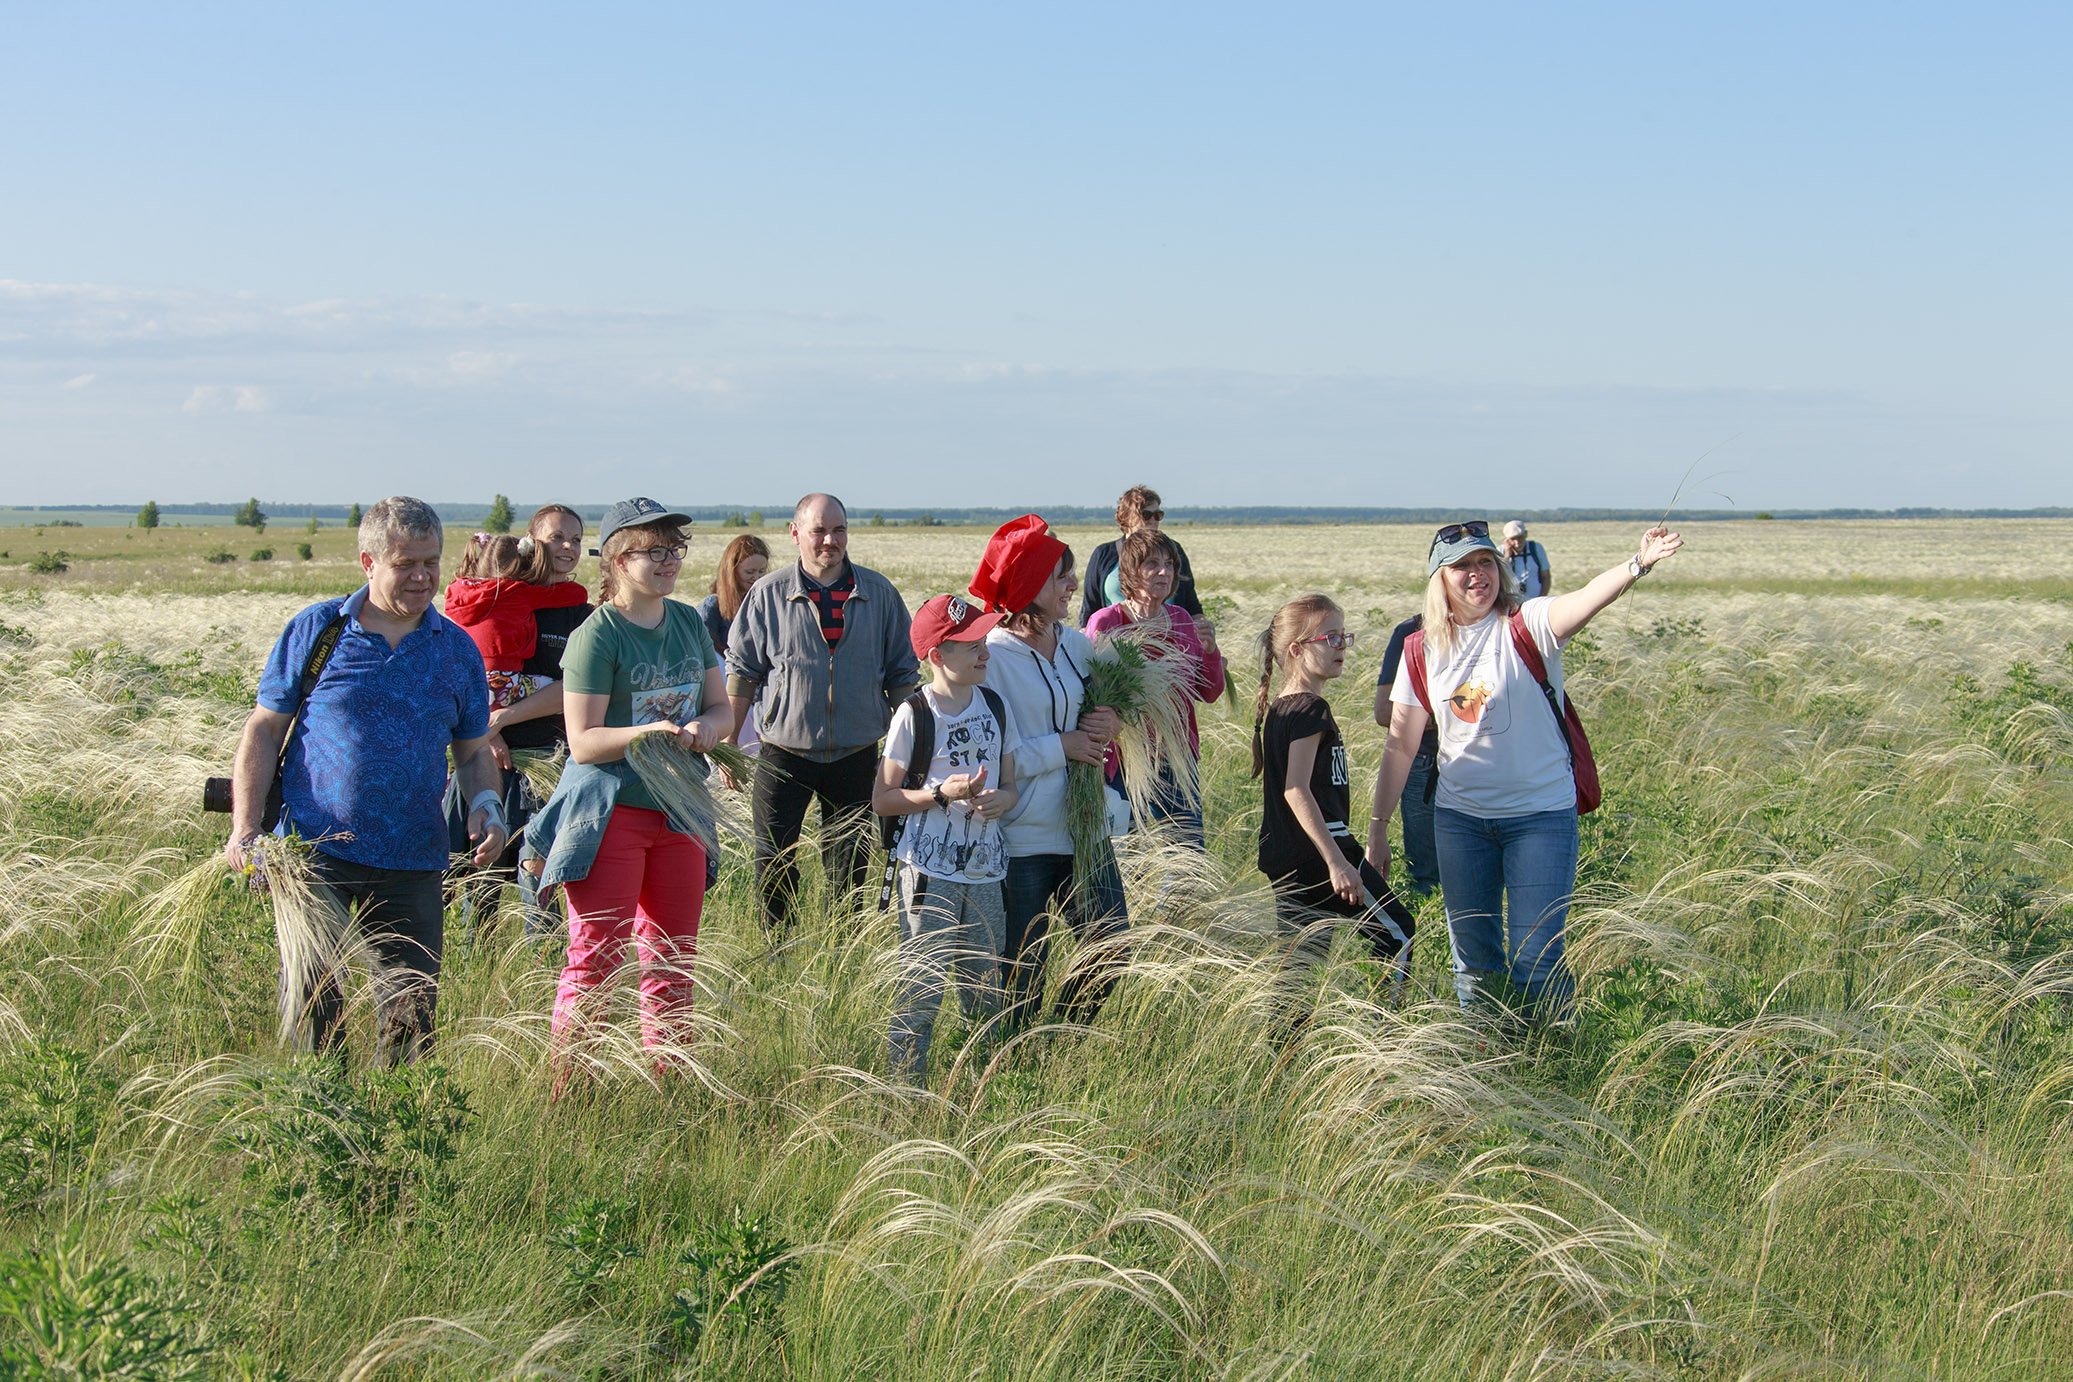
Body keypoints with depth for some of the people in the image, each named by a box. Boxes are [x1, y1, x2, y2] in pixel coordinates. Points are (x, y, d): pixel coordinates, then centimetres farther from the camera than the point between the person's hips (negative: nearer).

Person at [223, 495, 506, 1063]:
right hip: (315, 849, -2)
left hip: (411, 862, 3)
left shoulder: (456, 649, 9)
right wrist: (245, 829, -5)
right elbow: (264, 730, 4)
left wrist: (486, 805, -5)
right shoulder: (316, 630, 1)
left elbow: (473, 750, 17)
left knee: (413, 1009, 4)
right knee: (312, 1002, -6)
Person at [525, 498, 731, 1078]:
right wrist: (647, 732, -28)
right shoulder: (597, 636, -11)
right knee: (596, 962, -7)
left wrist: (704, 727, -9)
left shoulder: (689, 622, 10)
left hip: (677, 810, 7)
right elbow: (583, 741, -13)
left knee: (672, 964, 11)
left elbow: (723, 709, 14)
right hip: (609, 812, -7)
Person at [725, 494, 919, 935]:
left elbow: (901, 674, 8)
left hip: (857, 756, 1)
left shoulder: (879, 593, 2)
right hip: (784, 754, -1)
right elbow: (741, 672, 4)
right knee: (775, 865, 1)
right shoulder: (768, 594, -2)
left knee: (849, 866, 8)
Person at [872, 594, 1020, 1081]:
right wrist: (942, 792, -17)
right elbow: (883, 799, -4)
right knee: (922, 987, -6)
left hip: (986, 870, 5)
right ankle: (904, 1086, 2)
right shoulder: (913, 716, -7)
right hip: (929, 871, -5)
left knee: (986, 995, 11)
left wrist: (1001, 799, -7)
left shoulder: (996, 707, 8)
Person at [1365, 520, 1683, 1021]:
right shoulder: (1422, 651, 2)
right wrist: (1378, 827, 6)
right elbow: (1401, 745, 7)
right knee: (1472, 959, 11)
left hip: (1540, 814, -3)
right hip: (1459, 817, 4)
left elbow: (1587, 600, -30)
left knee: (1535, 960, -5)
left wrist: (1637, 564, -50)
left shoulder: (1526, 625, -9)